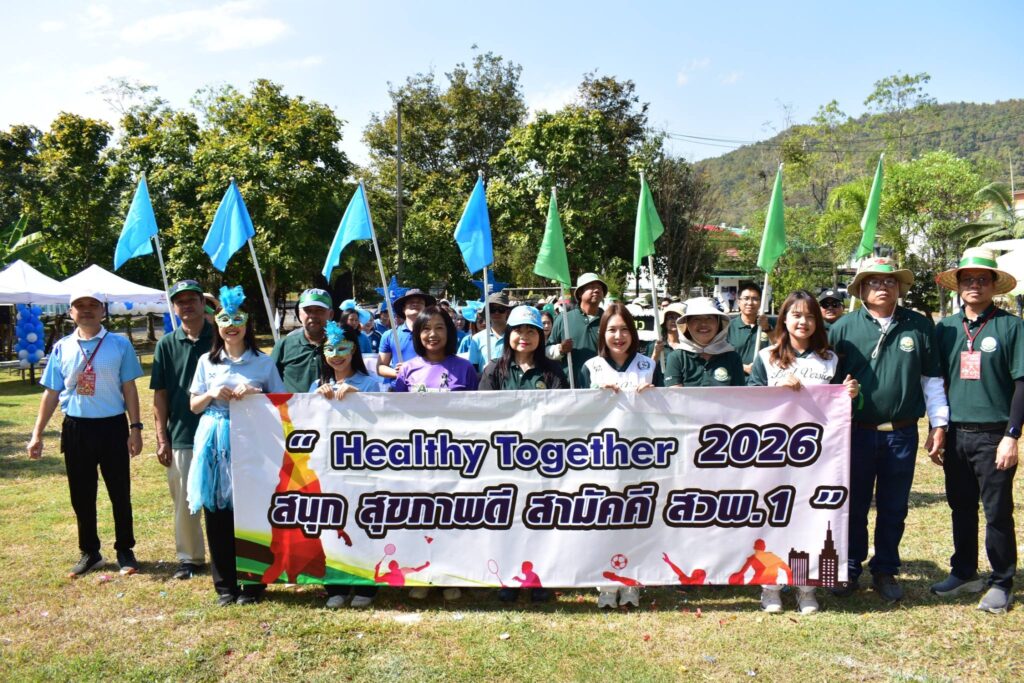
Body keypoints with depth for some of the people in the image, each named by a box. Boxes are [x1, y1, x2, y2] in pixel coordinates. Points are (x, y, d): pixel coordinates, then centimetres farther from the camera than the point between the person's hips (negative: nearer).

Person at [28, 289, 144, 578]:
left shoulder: (119, 344, -3)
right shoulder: (62, 348, 4)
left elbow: (129, 388, -2)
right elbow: (51, 392, 8)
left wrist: (135, 428, -6)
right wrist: (37, 433, 6)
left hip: (112, 426, -2)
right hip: (75, 428, 3)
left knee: (120, 493, 7)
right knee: (81, 496, 12)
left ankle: (125, 551, 21)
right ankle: (89, 552, 27)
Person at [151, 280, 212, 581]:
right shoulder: (166, 345, 3)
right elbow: (160, 395, 4)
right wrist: (162, 438, -1)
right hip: (181, 435, 2)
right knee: (184, 502, 10)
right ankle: (189, 557, 24)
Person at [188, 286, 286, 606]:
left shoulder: (264, 362, 5)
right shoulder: (207, 362, 11)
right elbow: (194, 406, 12)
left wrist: (257, 393, -12)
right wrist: (211, 395, -8)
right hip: (215, 441, 2)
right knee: (217, 514, 4)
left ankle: (252, 584, 12)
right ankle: (225, 585, 16)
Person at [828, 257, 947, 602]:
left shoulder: (919, 325, 4)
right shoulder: (844, 327, 0)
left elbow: (931, 378, 7)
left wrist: (939, 423, 5)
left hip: (902, 434, 1)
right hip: (857, 432, -1)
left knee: (893, 508, 11)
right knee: (854, 506, 9)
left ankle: (885, 571, 25)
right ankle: (850, 570, 23)